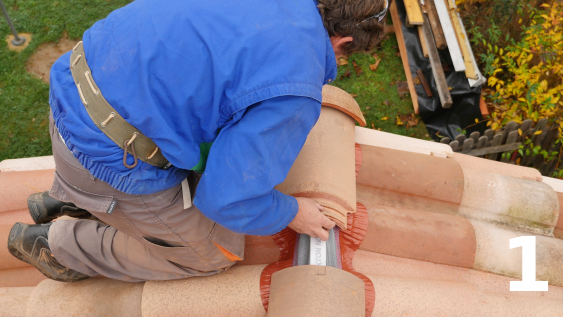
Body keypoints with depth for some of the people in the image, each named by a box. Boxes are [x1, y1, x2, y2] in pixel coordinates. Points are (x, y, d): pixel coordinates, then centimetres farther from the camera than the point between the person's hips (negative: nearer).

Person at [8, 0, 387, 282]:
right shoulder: (296, 92, -20)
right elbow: (226, 196, -18)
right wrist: (291, 214, 0)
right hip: (109, 163, -8)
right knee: (217, 253, 14)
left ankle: (67, 199, 31)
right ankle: (56, 242, 19)